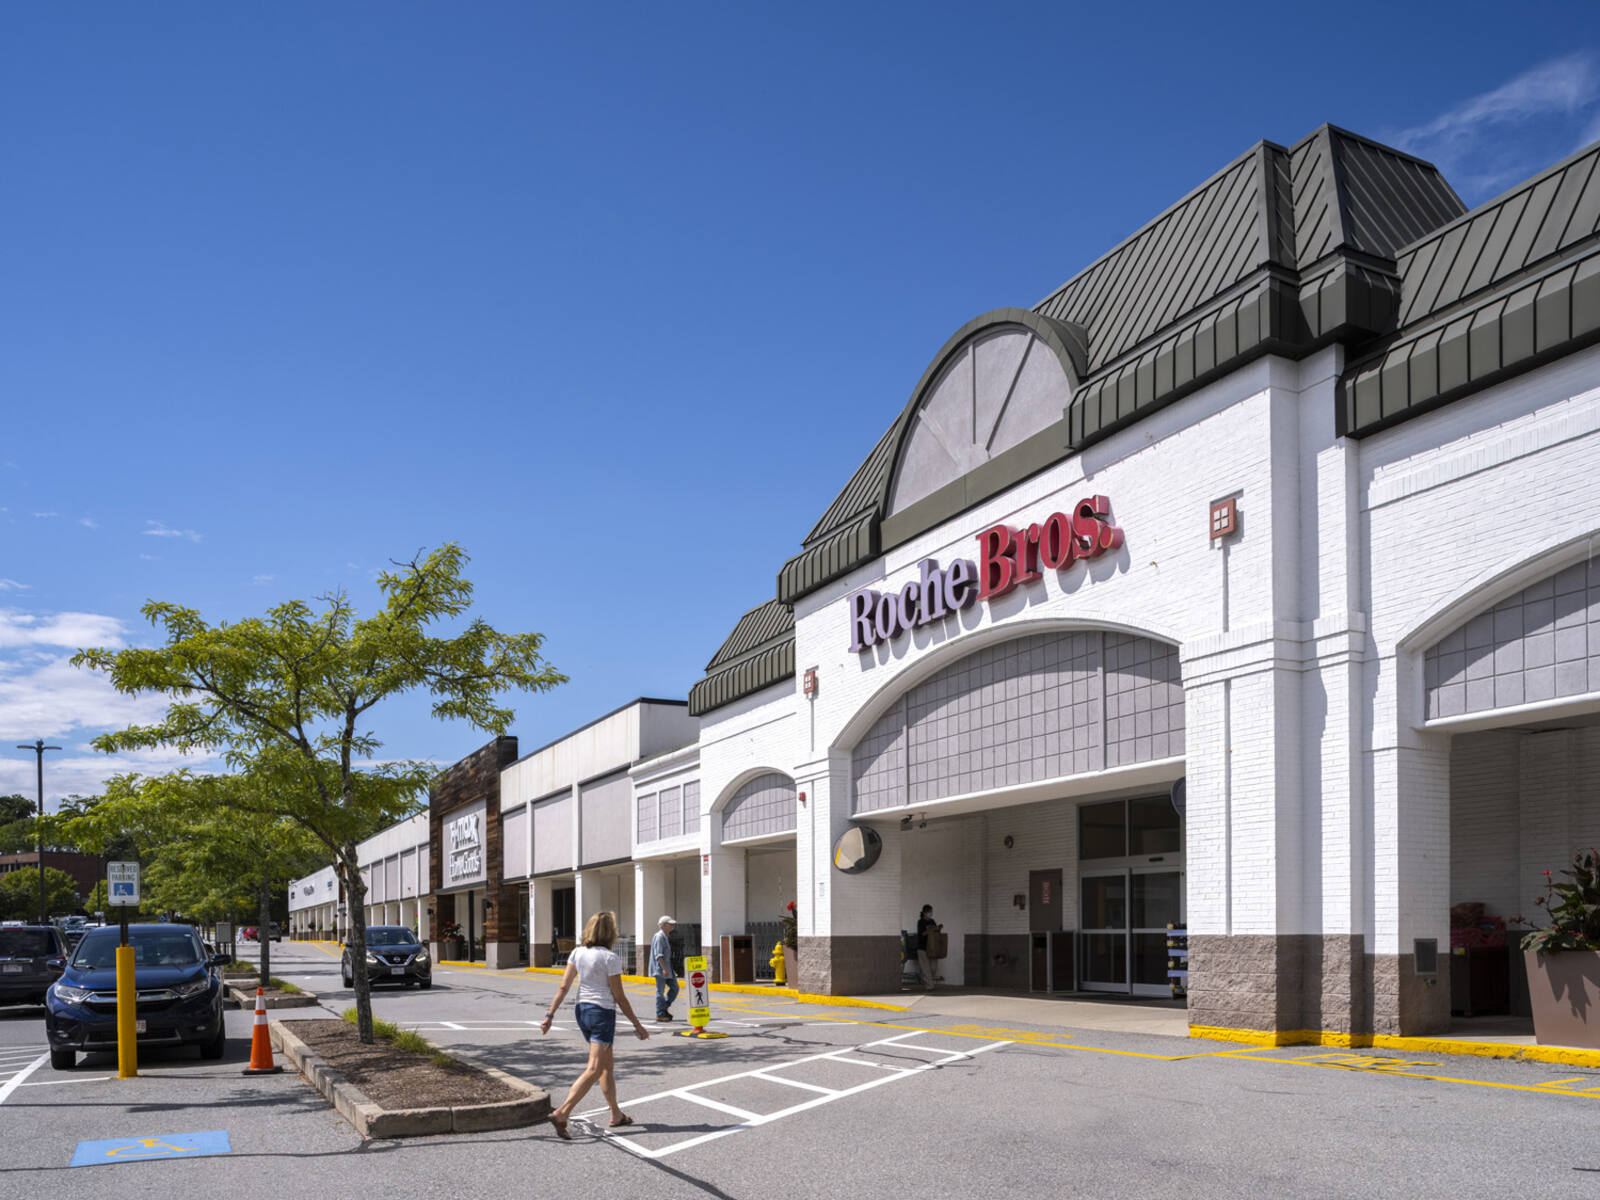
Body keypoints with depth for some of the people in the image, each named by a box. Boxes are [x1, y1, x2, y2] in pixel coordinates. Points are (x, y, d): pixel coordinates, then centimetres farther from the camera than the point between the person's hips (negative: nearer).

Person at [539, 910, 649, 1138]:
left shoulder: (577, 953, 3)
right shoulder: (610, 958, -13)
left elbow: (564, 986, 1)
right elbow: (619, 997, -10)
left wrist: (550, 1015, 6)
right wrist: (637, 1025, -2)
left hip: (582, 1010, 8)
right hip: (602, 1012, -8)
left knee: (607, 1066, 19)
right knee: (594, 1070, -7)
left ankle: (616, 1114, 27)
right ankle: (562, 1114, -18)